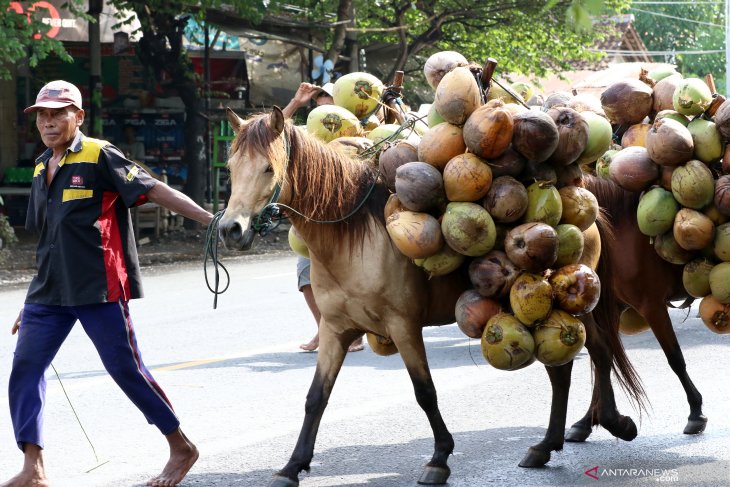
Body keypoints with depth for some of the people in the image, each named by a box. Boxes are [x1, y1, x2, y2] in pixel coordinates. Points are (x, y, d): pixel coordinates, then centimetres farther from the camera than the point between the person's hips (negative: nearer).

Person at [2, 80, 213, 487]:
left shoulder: (100, 157, -8)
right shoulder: (42, 168, 13)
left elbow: (155, 191, -13)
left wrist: (209, 218, -23)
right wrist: (33, 302, 22)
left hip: (99, 289, -7)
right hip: (49, 292, 7)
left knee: (125, 368, -2)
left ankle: (182, 449, 16)